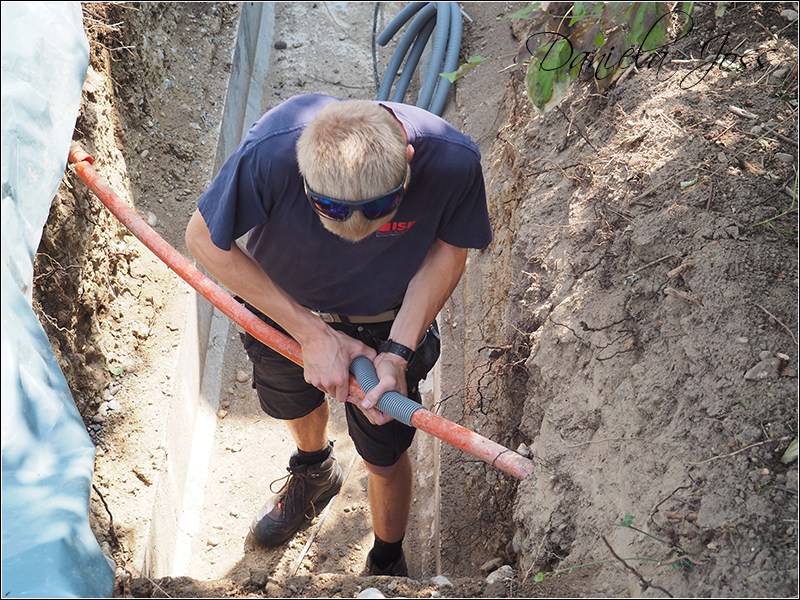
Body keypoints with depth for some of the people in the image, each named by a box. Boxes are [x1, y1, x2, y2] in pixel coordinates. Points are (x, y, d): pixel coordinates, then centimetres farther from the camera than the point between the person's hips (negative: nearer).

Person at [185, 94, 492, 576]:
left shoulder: (454, 160, -36)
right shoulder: (272, 150, -40)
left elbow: (448, 249, -16)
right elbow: (205, 239, -25)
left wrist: (398, 351, -27)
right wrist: (312, 333, -26)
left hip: (387, 323, 0)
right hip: (281, 305, 1)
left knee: (385, 459, 14)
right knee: (296, 404, 29)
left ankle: (387, 562, 48)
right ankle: (315, 473, 67)